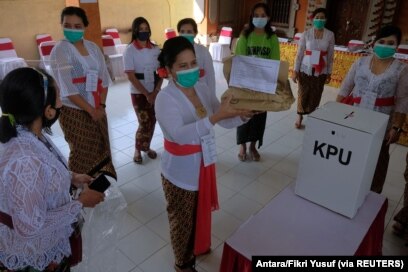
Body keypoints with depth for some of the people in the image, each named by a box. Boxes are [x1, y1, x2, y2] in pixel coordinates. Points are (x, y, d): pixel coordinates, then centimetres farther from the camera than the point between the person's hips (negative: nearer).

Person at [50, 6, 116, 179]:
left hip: (97, 110, 6)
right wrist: (90, 110, -15)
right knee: (82, 153, 4)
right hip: (74, 111, -5)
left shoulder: (93, 47, 6)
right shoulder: (60, 50, -10)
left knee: (102, 149, 14)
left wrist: (101, 105, -5)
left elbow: (103, 78, 6)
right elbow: (66, 88, -16)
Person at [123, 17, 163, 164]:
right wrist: (147, 94, -14)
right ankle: (137, 150, 20)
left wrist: (156, 91, -8)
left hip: (155, 91, 4)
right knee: (144, 123, -3)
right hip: (138, 92, -4)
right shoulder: (130, 50, -10)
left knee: (152, 121, 9)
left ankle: (146, 147, 31)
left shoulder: (155, 49, 2)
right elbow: (131, 76, -13)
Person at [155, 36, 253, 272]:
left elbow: (226, 121, -3)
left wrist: (244, 114, -23)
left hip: (204, 164, 7)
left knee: (201, 211, 27)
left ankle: (198, 246, 55)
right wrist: (216, 116, -44)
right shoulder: (165, 98, -23)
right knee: (183, 218, 15)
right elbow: (180, 134, -37)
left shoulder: (202, 88, -3)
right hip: (180, 171, -6)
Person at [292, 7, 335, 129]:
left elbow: (330, 56, 4)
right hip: (306, 69, -1)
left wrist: (329, 73, 4)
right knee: (303, 94, 5)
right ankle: (299, 117, 21)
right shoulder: (306, 34, -4)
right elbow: (299, 53, -3)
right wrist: (295, 70, -6)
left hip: (321, 71, 1)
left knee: (315, 96, 4)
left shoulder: (330, 35, 0)